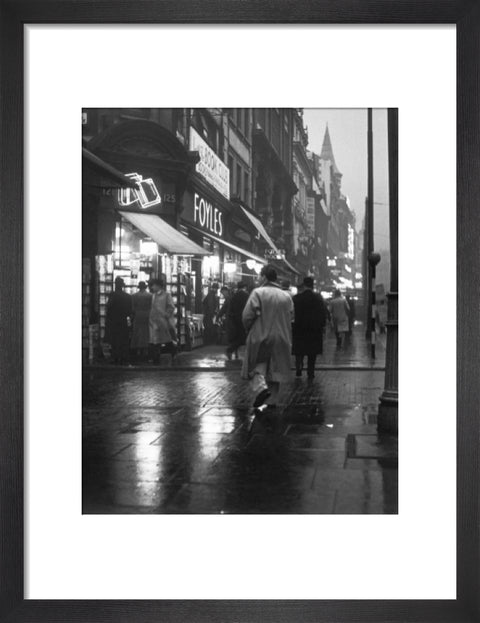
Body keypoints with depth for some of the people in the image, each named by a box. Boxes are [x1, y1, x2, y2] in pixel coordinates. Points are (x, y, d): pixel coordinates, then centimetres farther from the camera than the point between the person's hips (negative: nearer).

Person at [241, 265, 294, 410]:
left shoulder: (258, 293, -9)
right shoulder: (287, 296, 6)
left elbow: (247, 315, -14)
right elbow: (290, 318, 7)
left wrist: (249, 329, 3)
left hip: (260, 337, -4)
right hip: (281, 338, 4)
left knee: (256, 366, 8)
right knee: (275, 369, 12)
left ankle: (260, 387, -17)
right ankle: (271, 400, 15)